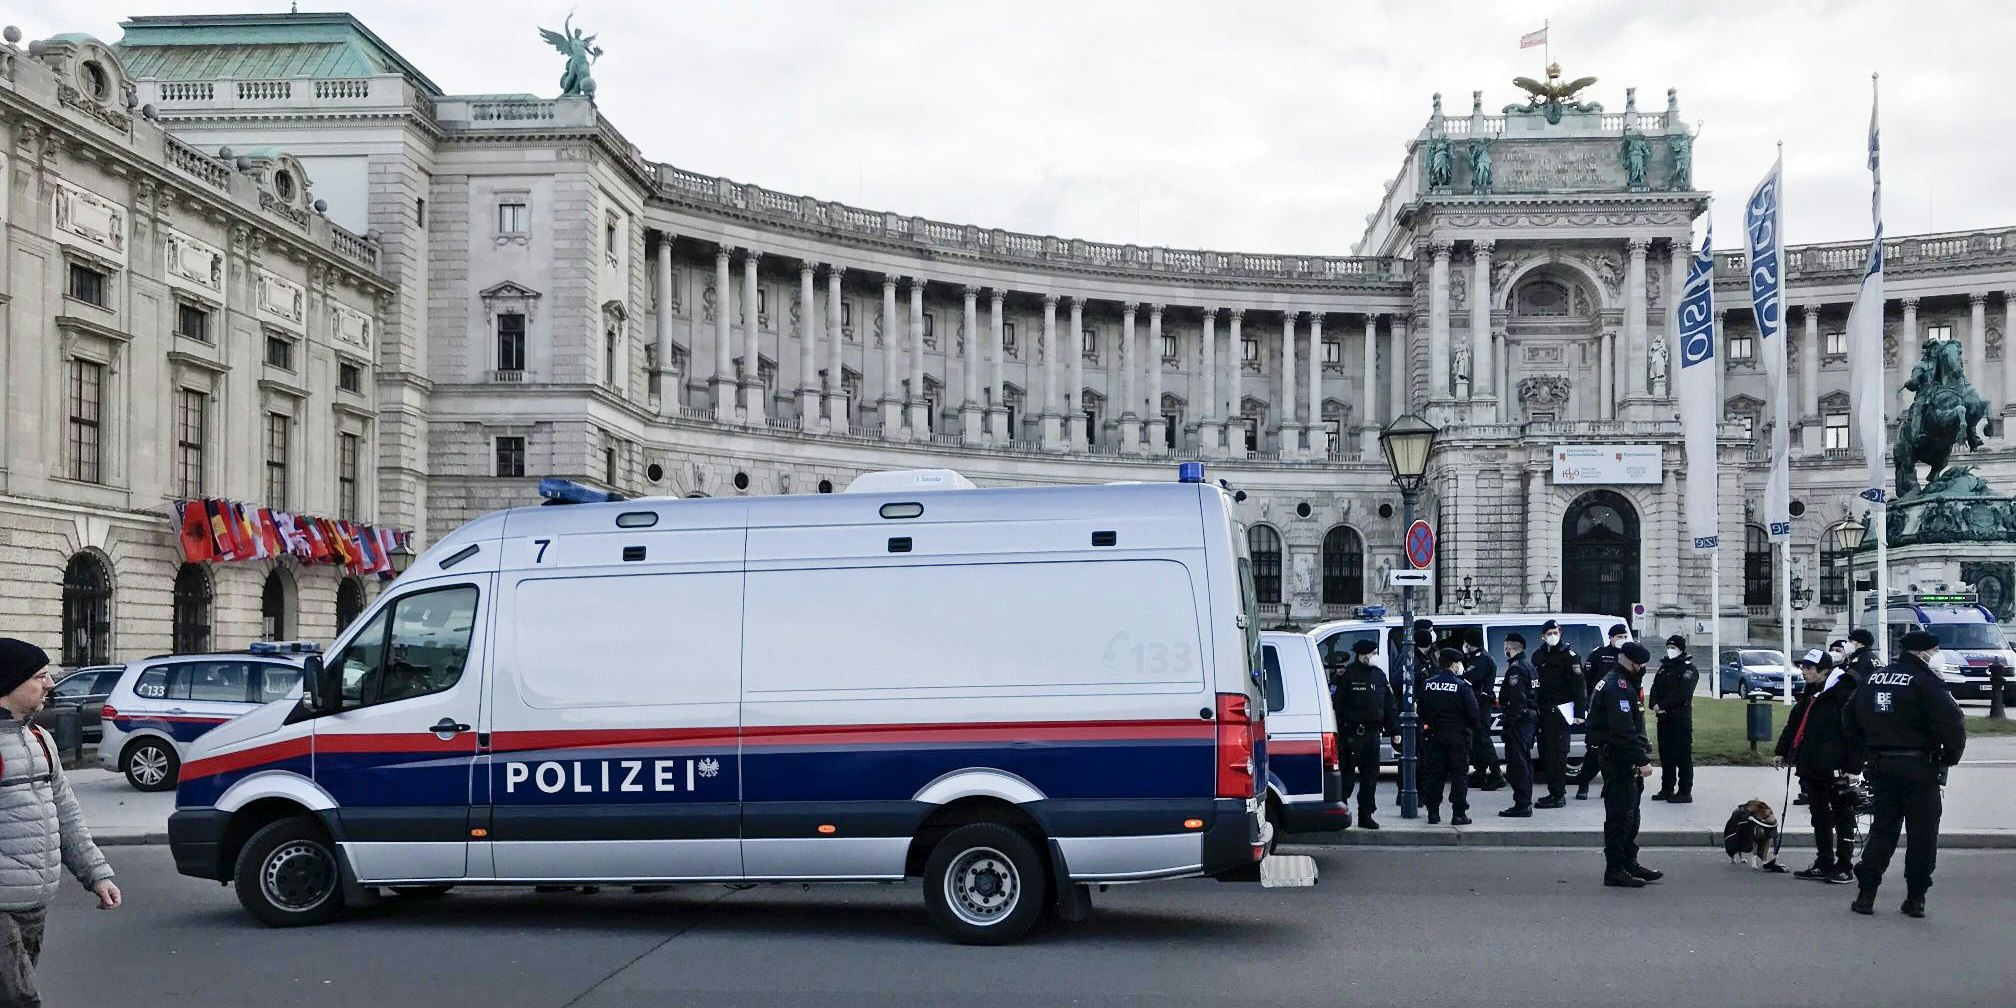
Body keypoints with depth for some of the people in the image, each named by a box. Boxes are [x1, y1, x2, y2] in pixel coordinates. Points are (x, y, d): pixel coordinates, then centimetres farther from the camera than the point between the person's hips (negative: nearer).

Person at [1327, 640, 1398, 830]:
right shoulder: (1345, 675, -8)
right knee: (1347, 774, -2)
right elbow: (1334, 703, -12)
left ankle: (1366, 815, 16)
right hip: (1351, 734, -7)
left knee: (1371, 775, 8)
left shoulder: (1379, 675, 13)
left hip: (1372, 733, 7)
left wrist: (1394, 729, 13)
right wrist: (1336, 732, -16)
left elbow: (1389, 704, 19)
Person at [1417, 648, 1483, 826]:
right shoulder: (1462, 686, -10)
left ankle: (1433, 812, 10)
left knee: (1433, 773, 9)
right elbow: (1473, 713, -10)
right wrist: (1477, 727, 7)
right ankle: (1459, 814, 1)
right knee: (1459, 774, 2)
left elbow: (1421, 709, 9)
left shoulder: (1428, 684, 3)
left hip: (1433, 736, 4)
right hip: (1457, 736, -4)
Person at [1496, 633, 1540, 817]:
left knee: (1517, 762, -8)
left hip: (1519, 719, -10)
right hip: (1531, 717, 11)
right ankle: (1526, 803, 22)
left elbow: (1516, 699, -22)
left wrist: (1509, 722, -21)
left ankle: (1521, 805, -9)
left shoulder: (1516, 669, -15)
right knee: (1525, 761, 16)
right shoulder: (1529, 666, 17)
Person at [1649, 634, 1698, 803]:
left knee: (1682, 755, -6)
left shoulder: (1689, 669, -6)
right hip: (1664, 717, 8)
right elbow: (1655, 687, 11)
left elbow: (1682, 693, -18)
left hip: (1681, 718, -8)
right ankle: (1667, 789, 19)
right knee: (1665, 755, 12)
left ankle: (1685, 792, -4)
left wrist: (1662, 705, -17)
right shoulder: (1665, 667, 18)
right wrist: (1655, 704, -9)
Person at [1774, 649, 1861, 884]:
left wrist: (1852, 766, -20)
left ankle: (1844, 867, 6)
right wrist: (1783, 751, 23)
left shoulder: (1845, 694, -14)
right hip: (1811, 767, 9)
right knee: (1819, 817, 14)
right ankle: (1824, 865, 21)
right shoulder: (1809, 694, 14)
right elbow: (1794, 724, 23)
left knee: (1843, 818, 1)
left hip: (1835, 768, -9)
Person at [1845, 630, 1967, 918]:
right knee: (1922, 834, 4)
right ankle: (1915, 899, 6)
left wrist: (1866, 755, 19)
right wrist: (1949, 757, -4)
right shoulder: (1925, 682, -12)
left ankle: (1865, 894, 6)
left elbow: (1849, 722, 16)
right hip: (1919, 767, -6)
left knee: (1882, 829, 12)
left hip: (1880, 765, 6)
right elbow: (1952, 724, -19)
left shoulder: (1872, 680, 9)